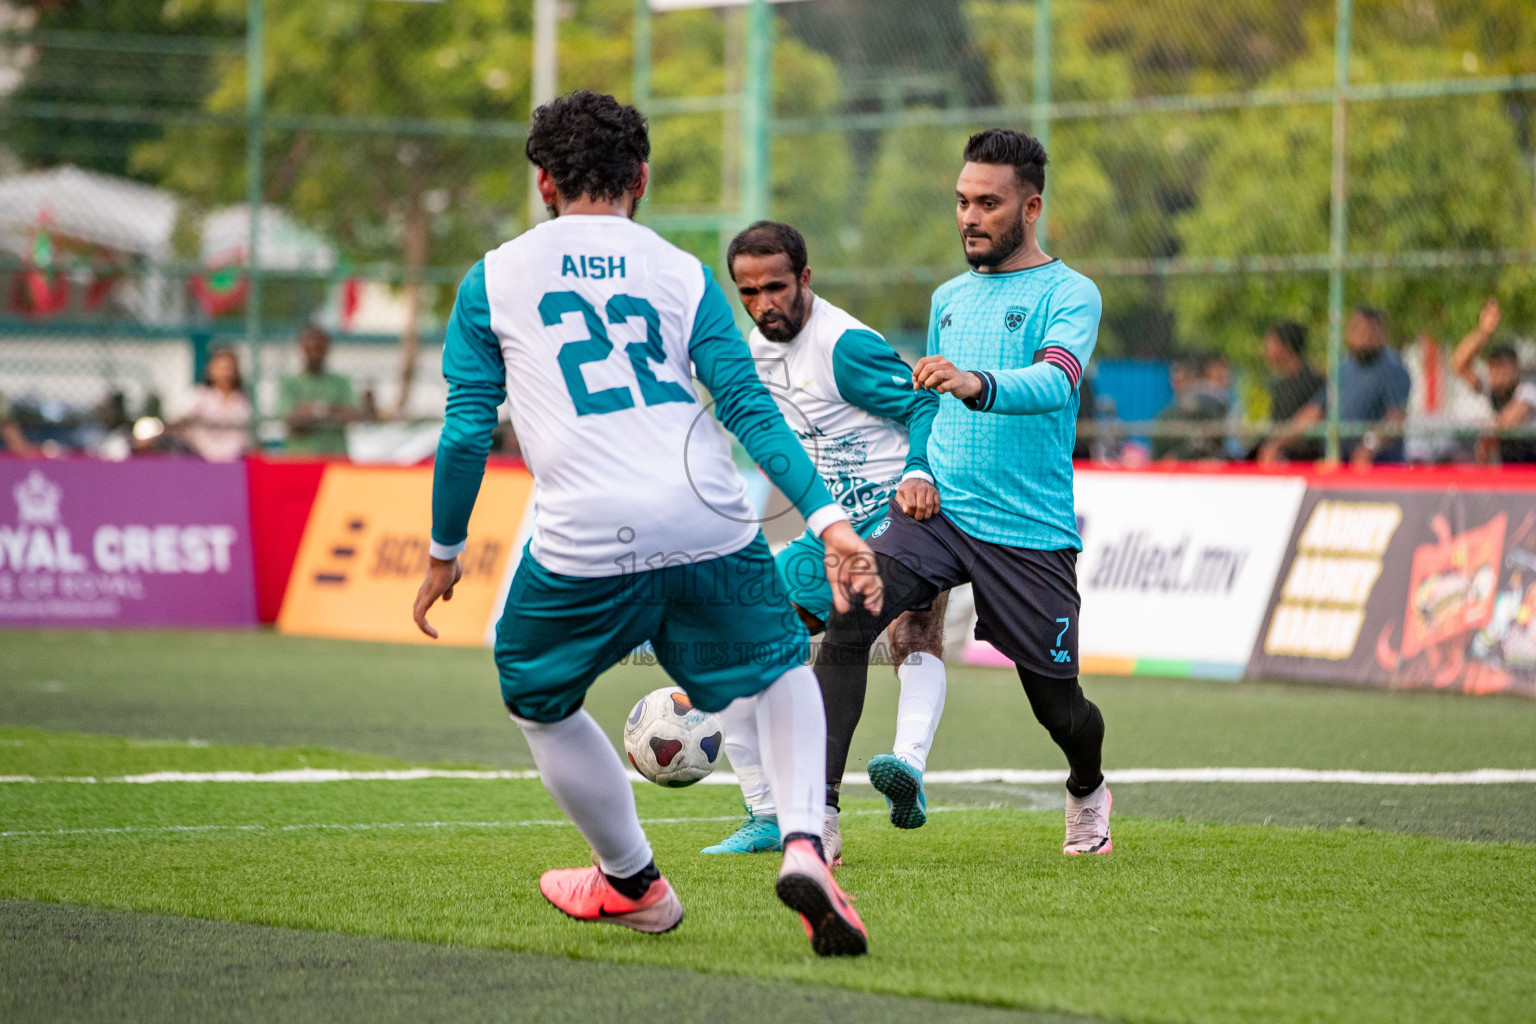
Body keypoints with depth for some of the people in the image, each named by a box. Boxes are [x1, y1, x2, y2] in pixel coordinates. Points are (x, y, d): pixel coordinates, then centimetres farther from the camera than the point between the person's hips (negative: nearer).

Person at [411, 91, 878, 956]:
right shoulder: (682, 274, 12)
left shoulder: (491, 282, 11)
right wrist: (829, 519, 0)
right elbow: (749, 407, 3)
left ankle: (633, 883, 34)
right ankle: (804, 844, 1)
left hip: (584, 547, -1)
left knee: (540, 704, 25)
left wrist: (446, 552, 19)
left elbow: (467, 430, 8)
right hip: (710, 527, 1)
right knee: (783, 668, 24)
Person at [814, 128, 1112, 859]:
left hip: (1032, 534, -4)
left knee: (1057, 705, 7)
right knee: (849, 615, -23)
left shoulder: (1069, 294, -4)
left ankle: (1088, 790, 42)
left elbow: (1055, 382, -24)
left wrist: (975, 383, -43)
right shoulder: (948, 298, 15)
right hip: (935, 513, 4)